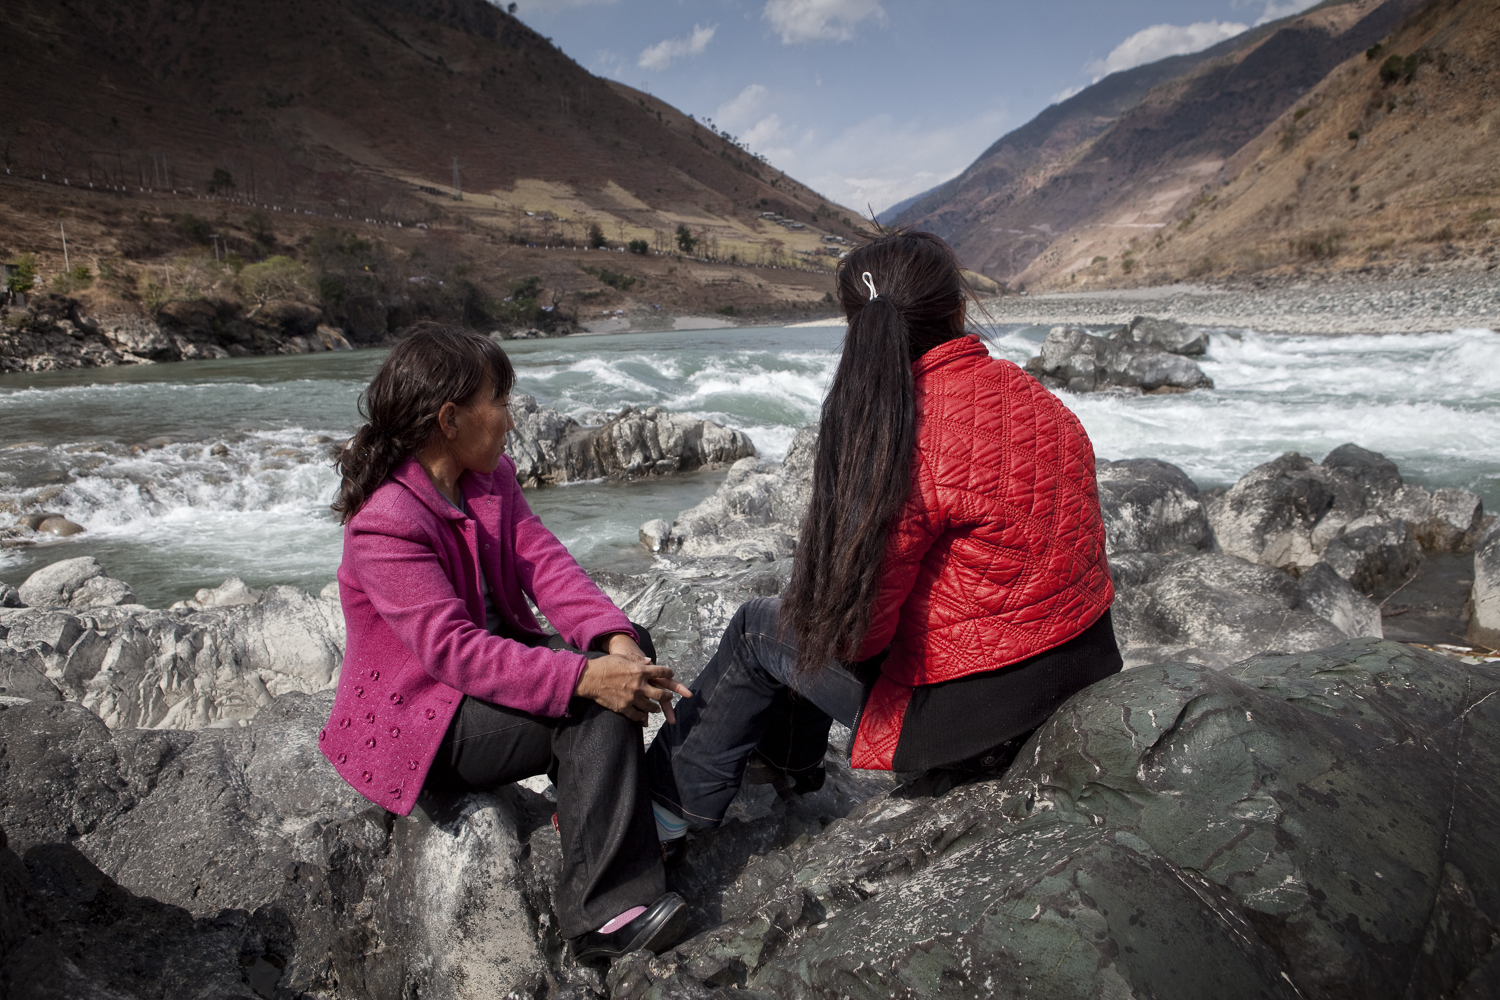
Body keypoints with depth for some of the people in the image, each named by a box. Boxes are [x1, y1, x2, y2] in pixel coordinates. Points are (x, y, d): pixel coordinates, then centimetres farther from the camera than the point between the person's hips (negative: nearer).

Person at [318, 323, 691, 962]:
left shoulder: (490, 479, 5)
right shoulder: (384, 524, -23)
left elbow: (543, 562, -7)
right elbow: (455, 650, -32)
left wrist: (615, 638, -25)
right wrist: (583, 678, -41)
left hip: (496, 663, 9)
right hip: (418, 723, -8)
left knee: (624, 663, -11)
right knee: (597, 712, -25)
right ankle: (605, 910, -18)